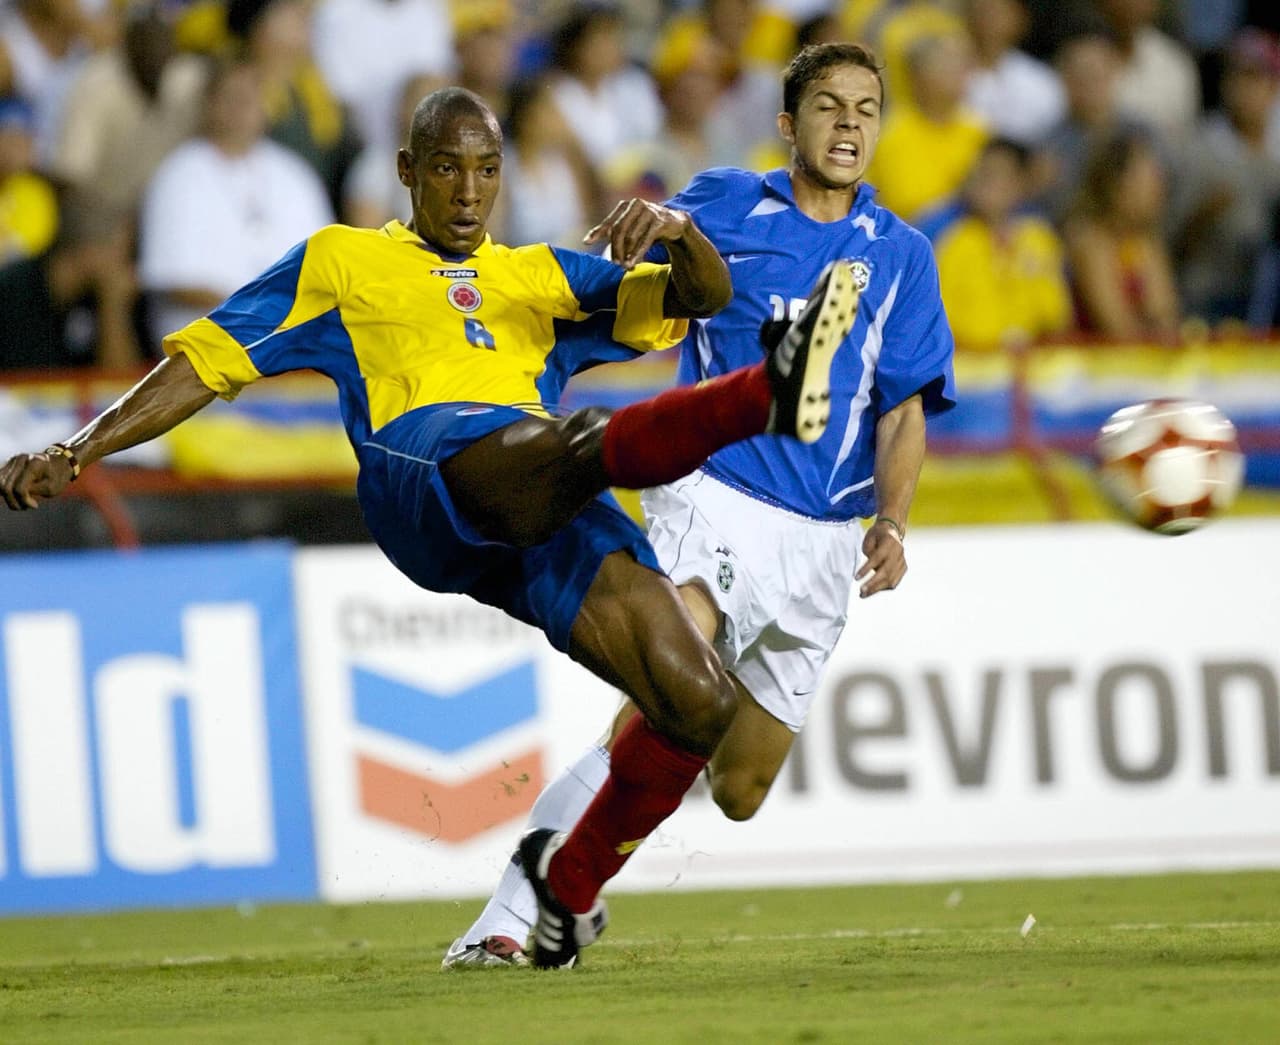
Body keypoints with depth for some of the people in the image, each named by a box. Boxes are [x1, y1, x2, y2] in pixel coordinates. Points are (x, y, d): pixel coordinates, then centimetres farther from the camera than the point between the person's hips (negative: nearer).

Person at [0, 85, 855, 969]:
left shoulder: (542, 276, 34)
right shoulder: (340, 261, 27)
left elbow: (703, 296, 28)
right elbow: (208, 358, 23)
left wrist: (679, 232, 3)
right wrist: (81, 449, 11)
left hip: (550, 516, 5)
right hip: (422, 459, -4)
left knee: (699, 705, -12)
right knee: (577, 443, -39)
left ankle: (571, 879, 10)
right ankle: (770, 391, -67)